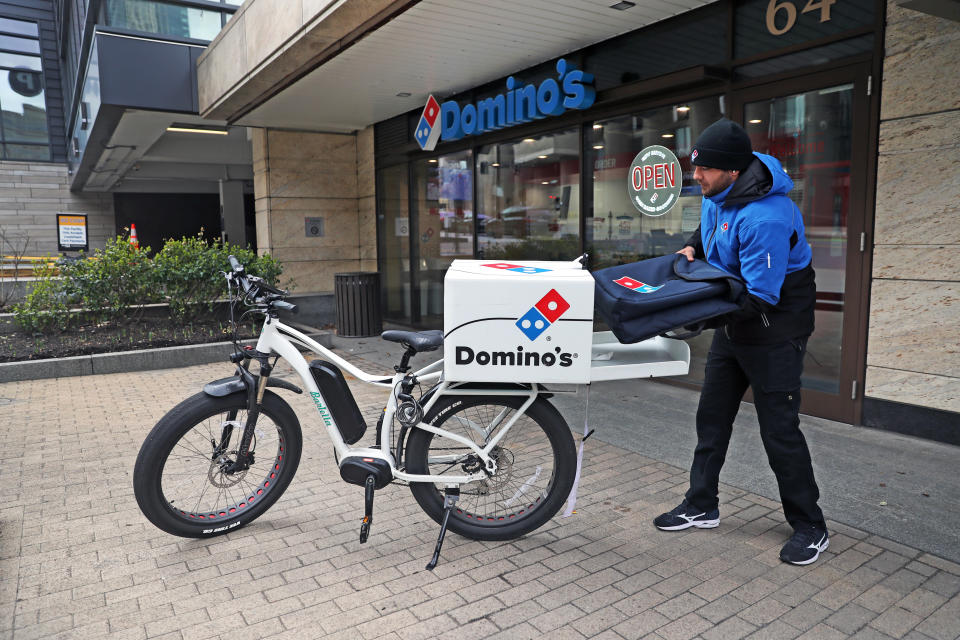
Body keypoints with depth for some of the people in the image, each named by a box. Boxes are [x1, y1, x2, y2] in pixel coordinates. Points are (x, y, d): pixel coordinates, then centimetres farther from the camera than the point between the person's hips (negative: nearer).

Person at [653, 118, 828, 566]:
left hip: (773, 331, -9)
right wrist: (693, 248, 1)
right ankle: (701, 506, 27)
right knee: (711, 416, 13)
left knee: (779, 429, -2)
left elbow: (760, 298, -30)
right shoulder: (717, 195, -1)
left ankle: (810, 527, 18)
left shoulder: (765, 217, -30)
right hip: (734, 324, 9)